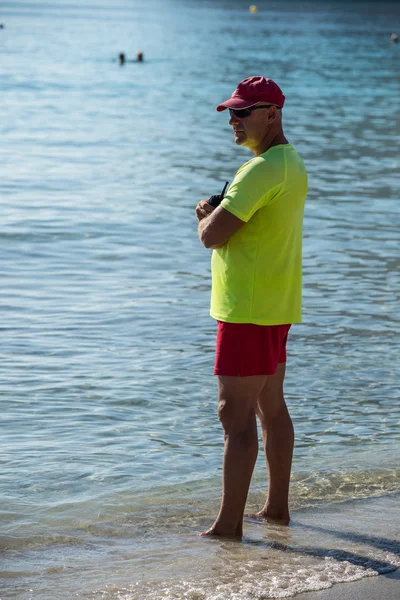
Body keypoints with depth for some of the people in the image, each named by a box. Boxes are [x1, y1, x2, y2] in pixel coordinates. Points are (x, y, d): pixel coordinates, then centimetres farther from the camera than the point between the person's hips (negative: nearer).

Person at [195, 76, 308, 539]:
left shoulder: (263, 170, -20)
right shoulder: (292, 163, 13)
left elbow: (212, 236, -22)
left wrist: (207, 217, 0)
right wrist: (215, 215, 3)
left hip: (248, 309, -10)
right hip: (277, 305, 10)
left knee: (235, 414, -8)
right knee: (271, 407, 16)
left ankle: (229, 523, -6)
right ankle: (277, 508, 25)